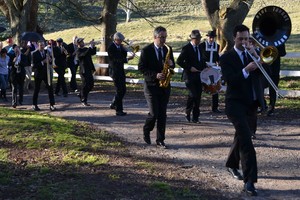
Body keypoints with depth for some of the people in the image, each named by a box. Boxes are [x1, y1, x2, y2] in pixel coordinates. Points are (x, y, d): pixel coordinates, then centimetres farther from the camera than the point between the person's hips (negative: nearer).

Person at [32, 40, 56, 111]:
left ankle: (52, 105, 0)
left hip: (46, 73, 3)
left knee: (50, 89, -4)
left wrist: (49, 59, -15)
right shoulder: (35, 54, -8)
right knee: (36, 90, 8)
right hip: (38, 73, -3)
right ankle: (34, 105, 22)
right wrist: (43, 62, -26)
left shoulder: (47, 52, 5)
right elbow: (34, 65, -15)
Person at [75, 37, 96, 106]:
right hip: (83, 70, -8)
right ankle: (84, 101, 6)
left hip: (89, 70, 8)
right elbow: (84, 54, -28)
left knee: (91, 84, 12)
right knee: (85, 85, -5)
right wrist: (90, 47, -28)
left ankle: (81, 95, 30)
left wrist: (93, 46, -1)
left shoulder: (86, 49, 14)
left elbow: (93, 53, 15)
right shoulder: (78, 51, -11)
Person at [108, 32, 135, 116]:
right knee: (119, 91, -8)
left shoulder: (120, 46, 11)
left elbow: (124, 55, 5)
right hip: (114, 71, -8)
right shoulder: (111, 48, -15)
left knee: (123, 90, 13)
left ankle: (113, 104, 31)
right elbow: (116, 59, -23)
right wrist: (127, 59, -32)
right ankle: (118, 110, -3)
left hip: (121, 71, 8)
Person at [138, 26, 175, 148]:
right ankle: (146, 130, 21)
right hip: (151, 86, -4)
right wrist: (155, 75, -20)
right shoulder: (146, 50, -7)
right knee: (154, 113, -8)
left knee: (162, 114, 3)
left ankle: (160, 140, 9)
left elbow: (172, 65, 15)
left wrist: (171, 64, -9)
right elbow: (141, 68, -9)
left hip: (165, 85, 4)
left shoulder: (168, 49, 8)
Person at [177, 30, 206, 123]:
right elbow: (179, 61, -11)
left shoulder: (199, 48, 14)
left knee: (198, 96, 4)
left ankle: (195, 117, 12)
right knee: (193, 95, -14)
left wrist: (204, 69, 10)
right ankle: (187, 112, 9)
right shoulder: (186, 48, -8)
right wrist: (189, 68, -15)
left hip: (199, 76, 6)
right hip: (189, 76, -6)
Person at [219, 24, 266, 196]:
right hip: (236, 103, -6)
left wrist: (257, 58, -15)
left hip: (252, 104, 6)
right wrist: (245, 70, -30)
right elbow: (229, 80, -18)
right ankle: (249, 181, -19)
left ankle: (232, 165, 43)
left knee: (242, 137, 19)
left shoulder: (253, 54, 11)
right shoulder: (226, 58, -5)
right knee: (246, 141, -17)